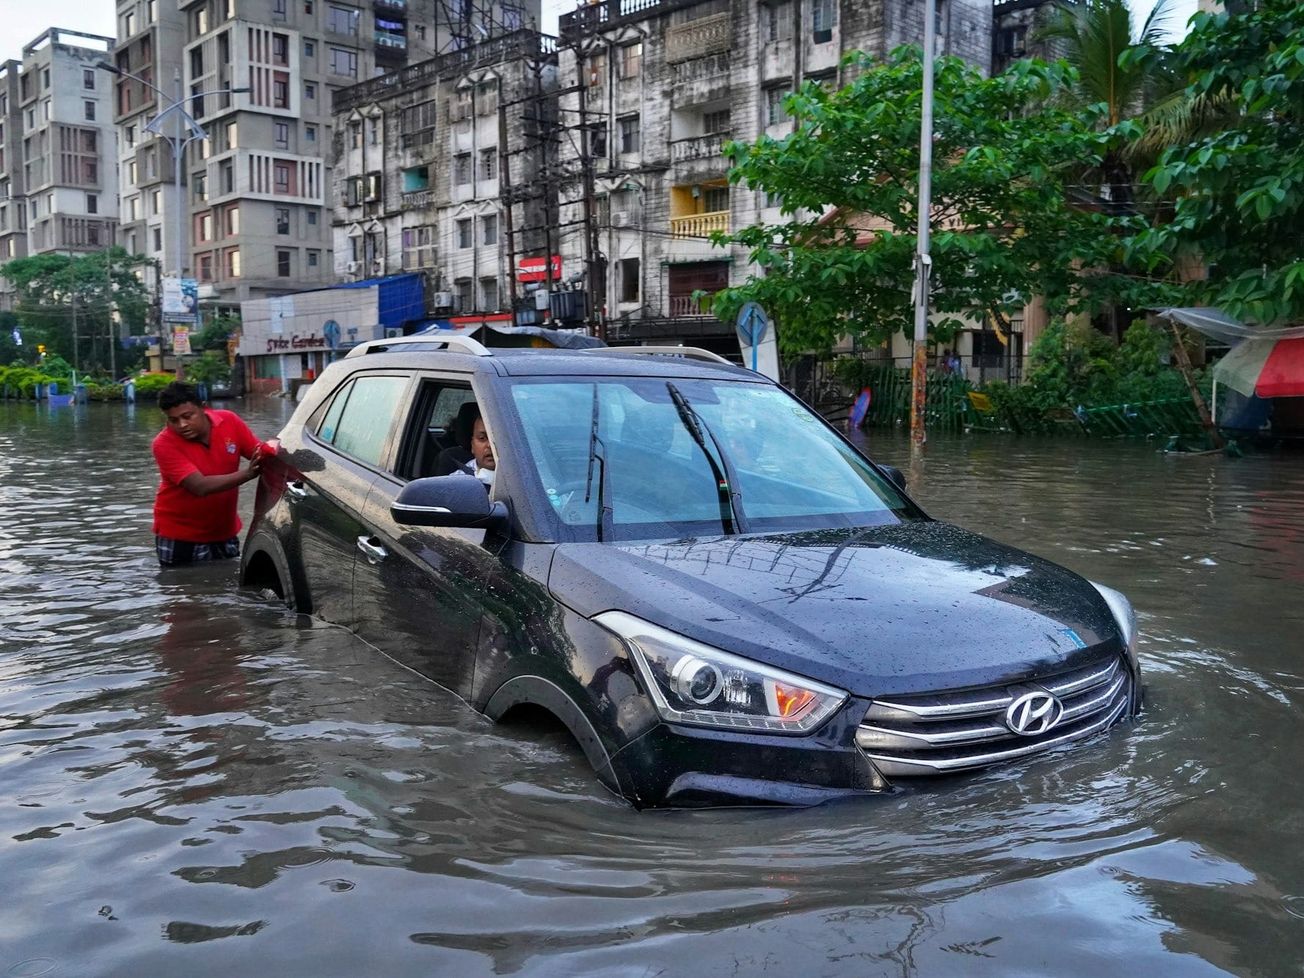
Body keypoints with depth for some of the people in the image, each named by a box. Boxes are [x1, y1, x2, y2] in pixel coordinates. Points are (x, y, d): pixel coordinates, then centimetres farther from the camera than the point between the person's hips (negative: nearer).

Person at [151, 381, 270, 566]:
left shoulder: (229, 421, -9)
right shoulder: (164, 444, -20)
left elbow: (266, 455, -3)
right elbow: (200, 486, -31)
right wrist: (247, 474, -41)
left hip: (224, 533, 4)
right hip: (179, 538, -4)